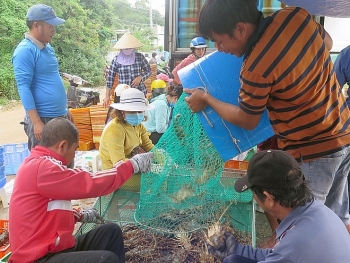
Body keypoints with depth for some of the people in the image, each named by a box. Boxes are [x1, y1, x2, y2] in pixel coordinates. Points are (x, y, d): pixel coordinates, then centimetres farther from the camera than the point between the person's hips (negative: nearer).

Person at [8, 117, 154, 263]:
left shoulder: (39, 164, 13)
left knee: (111, 231, 10)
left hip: (55, 246, 11)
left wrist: (80, 216, 19)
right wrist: (133, 164, -13)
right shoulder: (41, 167, -21)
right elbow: (90, 183, -22)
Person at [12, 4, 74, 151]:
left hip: (59, 117, 8)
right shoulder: (25, 51, -14)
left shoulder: (48, 48, 12)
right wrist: (36, 122, -22)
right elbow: (23, 88, -18)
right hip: (42, 119, -8)